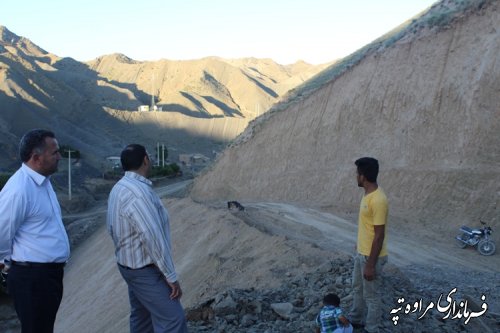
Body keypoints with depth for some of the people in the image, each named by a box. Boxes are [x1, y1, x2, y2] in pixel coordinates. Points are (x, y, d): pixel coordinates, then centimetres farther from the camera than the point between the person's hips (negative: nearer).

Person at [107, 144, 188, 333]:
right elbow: (153, 237, -28)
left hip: (130, 265, 10)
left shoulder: (118, 189, 5)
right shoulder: (138, 191, -26)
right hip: (146, 271, -10)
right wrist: (170, 276, -23)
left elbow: (112, 228, 13)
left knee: (142, 317, 18)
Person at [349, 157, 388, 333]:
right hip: (362, 253, 10)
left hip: (372, 256, -10)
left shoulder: (378, 200, -28)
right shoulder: (368, 194, 3)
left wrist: (371, 265, -22)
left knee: (371, 295, 7)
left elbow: (379, 236, -25)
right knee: (357, 288, 25)